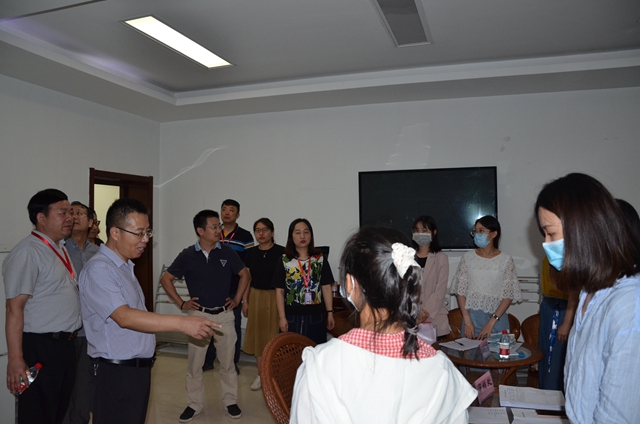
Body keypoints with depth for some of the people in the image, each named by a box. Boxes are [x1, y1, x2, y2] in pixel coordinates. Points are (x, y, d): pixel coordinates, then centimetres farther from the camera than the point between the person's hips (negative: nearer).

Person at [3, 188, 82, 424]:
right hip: (40, 349, -8)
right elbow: (14, 308, -20)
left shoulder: (60, 249, 11)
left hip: (66, 345, 8)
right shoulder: (27, 252, -16)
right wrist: (15, 360, -23)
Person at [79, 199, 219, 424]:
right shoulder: (98, 269, -18)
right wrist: (182, 323, -36)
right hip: (117, 372, -9)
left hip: (139, 367, 9)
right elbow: (124, 317, -29)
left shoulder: (125, 266, 12)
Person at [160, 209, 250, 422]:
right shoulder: (187, 255, -7)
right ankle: (195, 404, 26)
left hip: (224, 315, 1)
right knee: (194, 363, 10)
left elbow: (245, 274, 9)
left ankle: (230, 401, 26)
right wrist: (181, 303, -1)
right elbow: (165, 279, 3)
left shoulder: (227, 252, -4)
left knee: (227, 362, 11)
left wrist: (237, 299, 5)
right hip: (198, 315, 0)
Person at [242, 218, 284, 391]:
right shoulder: (250, 253, 5)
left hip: (275, 297, -4)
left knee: (274, 335, 0)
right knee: (257, 335, 9)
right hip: (256, 297, 4)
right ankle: (261, 374, 23)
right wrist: (245, 301, 6)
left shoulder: (281, 252, -7)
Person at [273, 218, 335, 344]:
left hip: (315, 317, 1)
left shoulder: (320, 258, 4)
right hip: (292, 317, -1)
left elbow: (326, 287, 5)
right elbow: (280, 291, 0)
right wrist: (282, 317, -5)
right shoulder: (284, 260, 1)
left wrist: (330, 313, 0)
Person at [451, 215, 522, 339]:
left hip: (497, 319, -1)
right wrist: (467, 321, -8)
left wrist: (491, 322, -13)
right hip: (471, 317, 1)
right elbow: (460, 291, 0)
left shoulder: (506, 260, -4)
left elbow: (508, 296, -5)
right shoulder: (468, 257, 0)